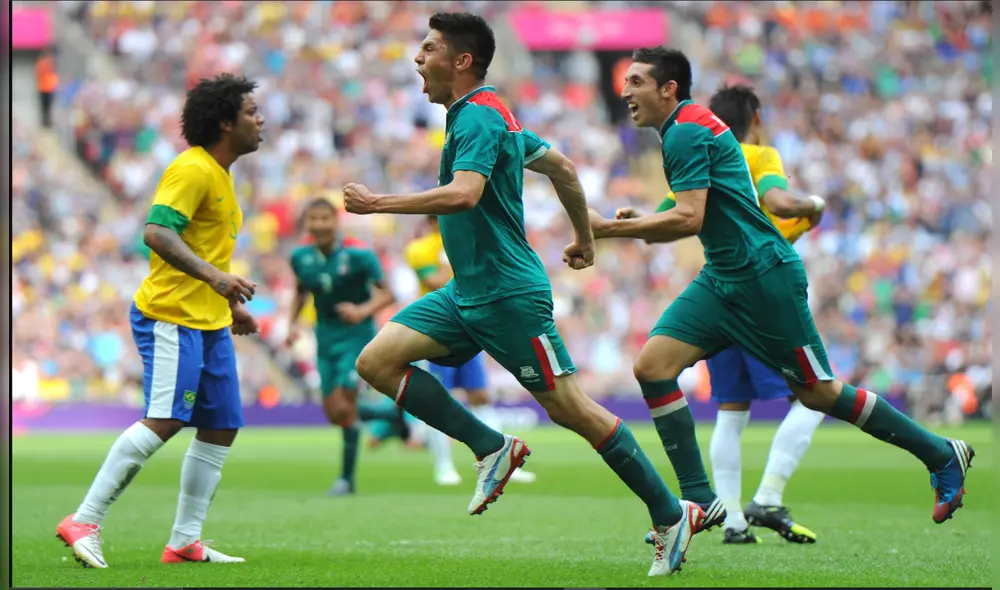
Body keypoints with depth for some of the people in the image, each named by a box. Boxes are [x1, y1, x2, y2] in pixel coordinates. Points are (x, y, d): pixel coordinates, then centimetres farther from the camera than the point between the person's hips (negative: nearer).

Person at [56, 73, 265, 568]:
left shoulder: (220, 175, 19)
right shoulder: (192, 170, -12)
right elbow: (157, 231, -25)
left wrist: (231, 304, 28)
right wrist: (214, 276, -34)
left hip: (209, 323, 10)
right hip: (171, 317, -10)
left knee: (220, 429, 6)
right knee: (163, 421, -19)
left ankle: (185, 541, 10)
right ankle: (83, 522, -16)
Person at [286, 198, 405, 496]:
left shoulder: (358, 255, -15)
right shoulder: (301, 257, -1)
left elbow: (387, 294, -10)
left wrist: (363, 311, -28)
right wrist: (293, 323, 3)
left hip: (355, 337, -6)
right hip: (326, 340, 6)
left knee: (344, 408, -13)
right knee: (334, 413, 5)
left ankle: (347, 478, 1)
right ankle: (396, 413, 30)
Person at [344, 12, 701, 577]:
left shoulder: (478, 117, -16)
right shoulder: (490, 114, 15)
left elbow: (463, 194, -33)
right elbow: (563, 166, 25)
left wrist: (378, 203, -28)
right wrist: (585, 237, 37)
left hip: (508, 296, -10)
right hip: (467, 293, 10)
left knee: (570, 407, -6)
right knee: (377, 360, -2)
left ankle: (672, 514, 3)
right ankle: (492, 447, 2)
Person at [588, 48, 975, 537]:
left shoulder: (686, 130, -15)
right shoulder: (691, 127, 15)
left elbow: (688, 220, -25)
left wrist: (608, 228, -21)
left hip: (764, 276, -10)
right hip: (722, 279, 10)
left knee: (818, 393, -1)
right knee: (652, 365, -5)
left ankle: (941, 455, 14)